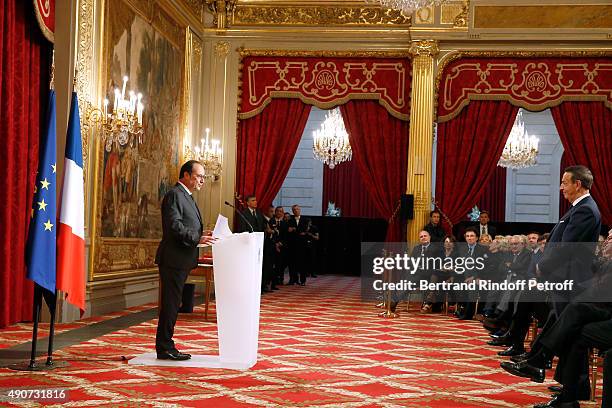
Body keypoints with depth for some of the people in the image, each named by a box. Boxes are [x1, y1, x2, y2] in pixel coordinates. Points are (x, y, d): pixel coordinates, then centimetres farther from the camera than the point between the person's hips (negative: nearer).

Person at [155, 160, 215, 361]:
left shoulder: (186, 196, 21)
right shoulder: (174, 194, -11)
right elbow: (174, 226, -21)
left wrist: (202, 235, 10)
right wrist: (197, 238, -26)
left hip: (181, 261, 10)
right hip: (173, 259, -10)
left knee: (172, 303, 13)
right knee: (170, 303, -5)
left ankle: (166, 346, 20)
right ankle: (164, 348, 1)